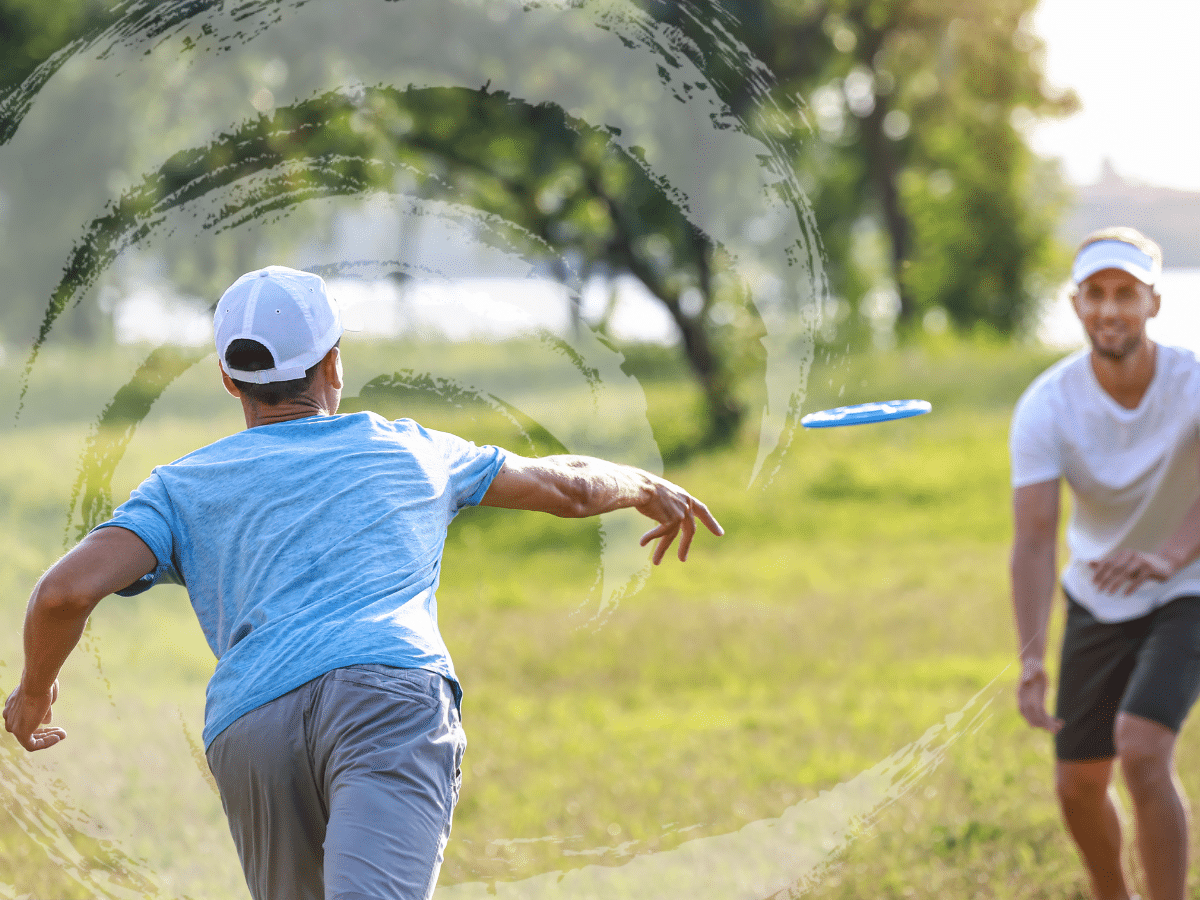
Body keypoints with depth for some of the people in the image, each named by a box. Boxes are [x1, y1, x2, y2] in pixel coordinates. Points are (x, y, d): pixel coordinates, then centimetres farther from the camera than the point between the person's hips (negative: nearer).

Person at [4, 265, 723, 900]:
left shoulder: (182, 487, 24)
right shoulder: (408, 451, 28)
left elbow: (68, 592, 8)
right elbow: (571, 487, 40)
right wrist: (650, 487, 62)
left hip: (250, 724, 2)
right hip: (391, 695, -2)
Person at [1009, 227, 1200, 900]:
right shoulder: (1046, 406, -20)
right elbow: (1035, 537, -28)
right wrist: (1032, 658, -42)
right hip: (1096, 604, 3)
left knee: (1141, 750, -25)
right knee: (1078, 784, 8)